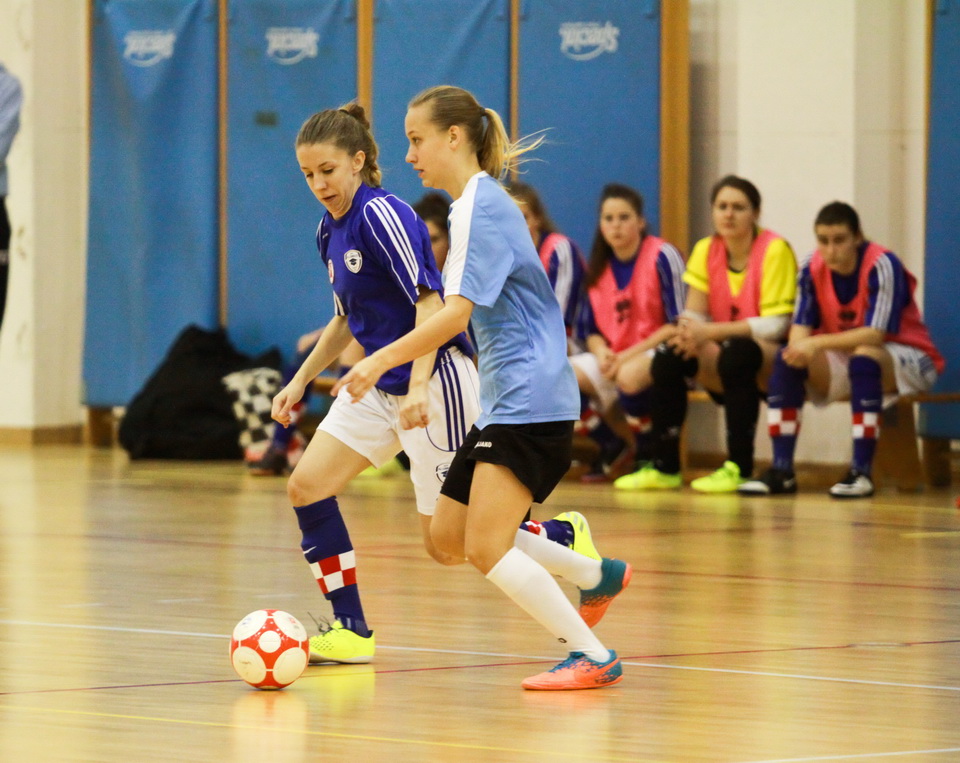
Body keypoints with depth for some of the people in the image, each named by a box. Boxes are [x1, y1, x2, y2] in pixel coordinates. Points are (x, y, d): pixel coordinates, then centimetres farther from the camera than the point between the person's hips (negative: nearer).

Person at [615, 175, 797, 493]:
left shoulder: (775, 251, -14)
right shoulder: (706, 250, 3)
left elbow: (776, 324, -19)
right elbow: (694, 313, 1)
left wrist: (710, 332, -27)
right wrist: (688, 331, -25)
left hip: (772, 357, -6)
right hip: (722, 360, 6)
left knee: (737, 352, -37)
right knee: (668, 356, -19)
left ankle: (740, 467, -29)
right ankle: (664, 467, -11)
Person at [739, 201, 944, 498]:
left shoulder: (882, 265, -22)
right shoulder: (813, 268, -6)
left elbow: (875, 333, -29)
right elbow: (801, 327, -8)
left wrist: (817, 343, -37)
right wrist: (800, 346, -33)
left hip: (907, 362, -5)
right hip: (844, 360, 5)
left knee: (863, 357, -37)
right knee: (787, 359, -17)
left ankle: (862, 473, -35)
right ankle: (781, 471, -18)